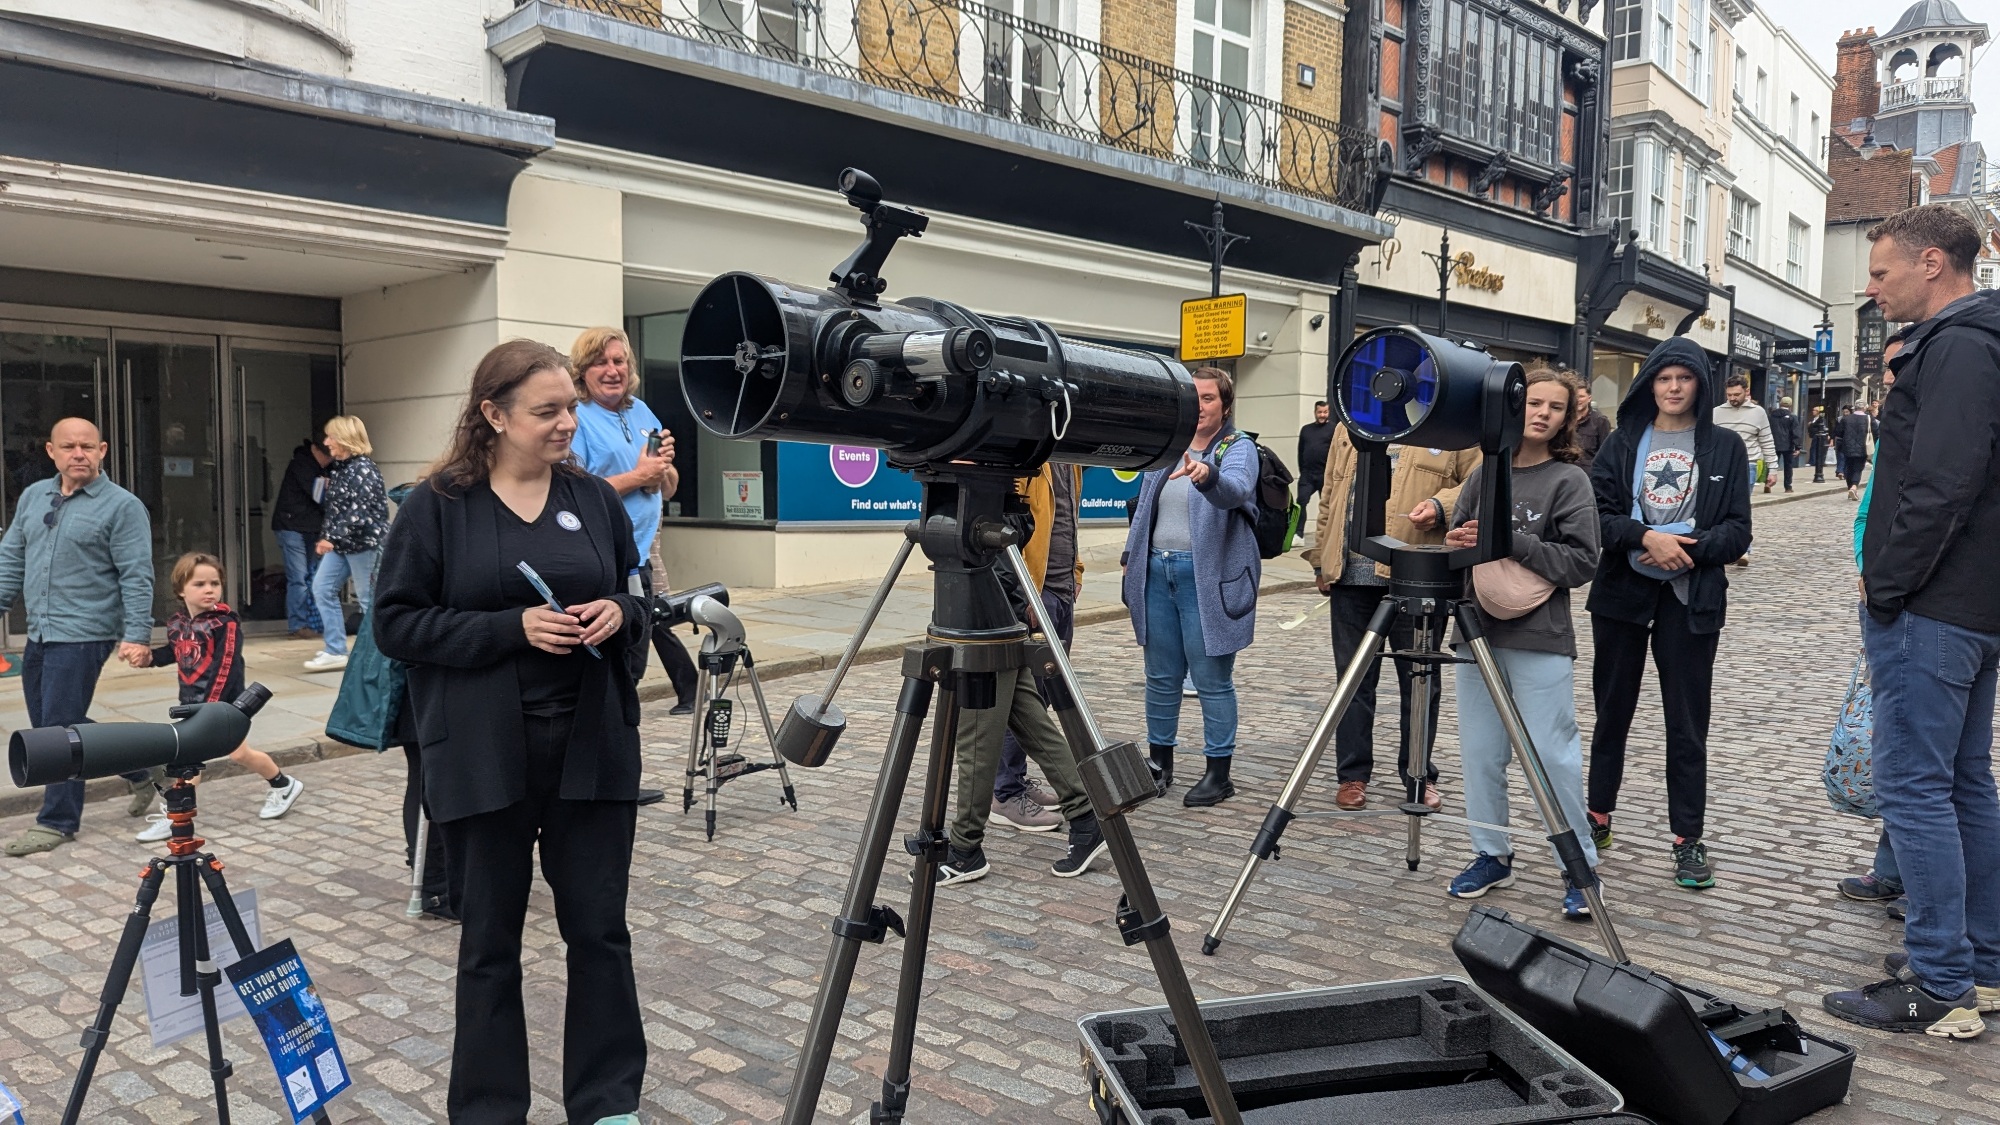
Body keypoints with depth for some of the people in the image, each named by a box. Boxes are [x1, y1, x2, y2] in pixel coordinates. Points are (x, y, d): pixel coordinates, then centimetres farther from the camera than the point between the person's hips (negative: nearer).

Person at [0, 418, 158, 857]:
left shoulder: (122, 506, -8)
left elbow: (136, 577, -13)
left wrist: (137, 634, -18)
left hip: (83, 635, -8)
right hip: (39, 634, 8)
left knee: (58, 727, -5)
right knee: (49, 724, 15)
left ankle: (57, 821, 9)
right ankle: (141, 769, 30)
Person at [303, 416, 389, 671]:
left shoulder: (363, 470, -16)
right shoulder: (338, 468, 11)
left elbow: (360, 515, -22)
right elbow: (334, 509, 17)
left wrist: (332, 539, -23)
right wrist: (326, 537, 8)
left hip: (364, 542, -9)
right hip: (341, 544, 10)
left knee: (368, 599, -2)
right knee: (322, 589, 6)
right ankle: (335, 651, 11)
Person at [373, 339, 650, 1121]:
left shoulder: (595, 498, 7)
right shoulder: (436, 506, -3)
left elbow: (641, 600, 15)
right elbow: (396, 624, -6)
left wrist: (620, 614, -9)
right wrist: (511, 627, -18)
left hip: (590, 748, 3)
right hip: (483, 758, -2)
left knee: (600, 930, 8)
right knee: (489, 942, 10)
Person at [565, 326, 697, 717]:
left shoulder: (642, 413, 11)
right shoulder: (576, 420, -10)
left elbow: (669, 488, 14)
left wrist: (663, 467, -8)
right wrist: (638, 476, -17)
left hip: (645, 550, 6)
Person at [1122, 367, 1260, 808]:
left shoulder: (1238, 448, -3)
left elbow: (1236, 490, -26)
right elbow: (1144, 507, 20)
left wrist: (1208, 476, -46)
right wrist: (1130, 556, 14)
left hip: (1208, 579, -5)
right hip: (1157, 573, 6)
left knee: (1212, 679, 0)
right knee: (1161, 676, 12)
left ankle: (1218, 771, 10)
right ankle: (1159, 761, 25)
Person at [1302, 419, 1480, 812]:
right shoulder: (1349, 429, 17)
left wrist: (1442, 505, -19)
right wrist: (1322, 560, 15)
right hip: (1351, 575, 4)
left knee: (1418, 679, 7)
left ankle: (1419, 775, 21)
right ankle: (1353, 775, 18)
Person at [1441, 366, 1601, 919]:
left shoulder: (1569, 480, -3)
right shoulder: (1483, 474, 10)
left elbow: (1582, 562, -10)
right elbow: (1454, 540, 16)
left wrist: (1513, 542, -18)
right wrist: (1457, 542, -7)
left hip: (1540, 643, -4)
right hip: (1477, 634, 5)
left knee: (1555, 755, -1)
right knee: (1480, 753, 9)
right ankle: (1491, 856, 24)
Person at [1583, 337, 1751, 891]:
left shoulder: (1725, 446, 3)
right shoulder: (1623, 442, 5)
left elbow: (1738, 531, 0)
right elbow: (1596, 513, -4)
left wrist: (1690, 549, -17)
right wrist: (1646, 537, -19)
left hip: (1691, 598, -1)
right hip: (1622, 592, 1)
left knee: (1687, 721, 2)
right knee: (1613, 709, 11)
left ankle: (1689, 839, 11)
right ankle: (1598, 816, 25)